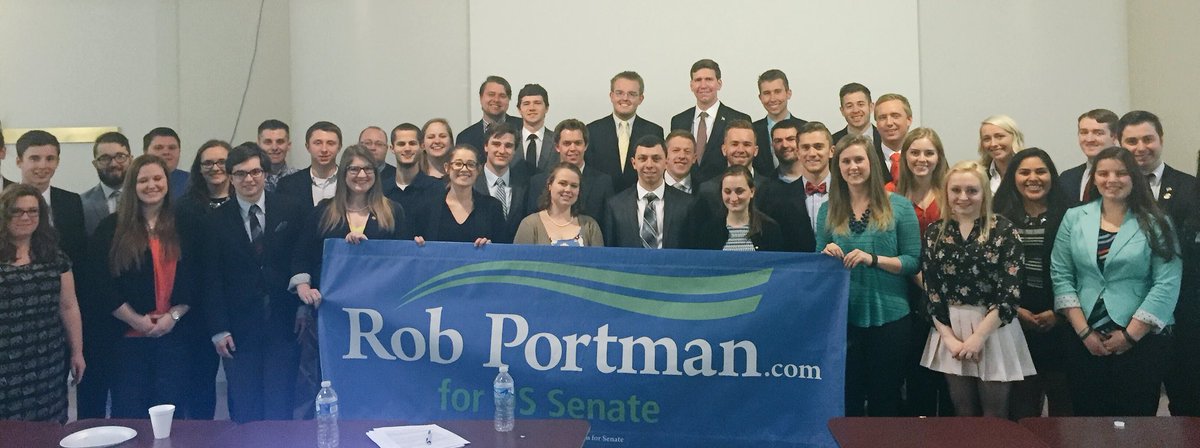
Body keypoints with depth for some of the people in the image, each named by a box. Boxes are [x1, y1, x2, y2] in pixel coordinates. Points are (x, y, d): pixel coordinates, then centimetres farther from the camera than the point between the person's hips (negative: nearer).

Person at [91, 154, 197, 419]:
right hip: (127, 336, 0)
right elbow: (102, 282, -1)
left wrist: (173, 316, -8)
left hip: (175, 334, 0)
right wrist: (136, 320, -8)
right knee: (128, 412, 0)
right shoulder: (112, 227, 5)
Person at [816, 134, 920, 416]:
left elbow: (914, 261, -3)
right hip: (843, 316, 2)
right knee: (846, 396, 9)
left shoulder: (899, 207, 0)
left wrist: (873, 259, -17)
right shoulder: (828, 210, 7)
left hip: (889, 316, -2)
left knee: (885, 396, 9)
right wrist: (827, 254, -9)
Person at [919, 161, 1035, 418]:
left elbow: (1011, 292, -9)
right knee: (963, 413, 10)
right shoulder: (934, 233, 5)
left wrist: (978, 336, -14)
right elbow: (929, 291, 2)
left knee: (995, 415, 3)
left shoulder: (1003, 230, -3)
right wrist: (949, 337, -8)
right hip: (950, 329, 3)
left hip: (993, 328, -2)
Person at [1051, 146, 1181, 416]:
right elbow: (1060, 276, 2)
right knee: (1087, 416, 6)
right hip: (1086, 341, 2)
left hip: (1141, 341, -1)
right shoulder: (1074, 218, 6)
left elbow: (1167, 284, -6)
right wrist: (1084, 332, -6)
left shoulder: (1155, 224, 1)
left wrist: (1130, 335, -10)